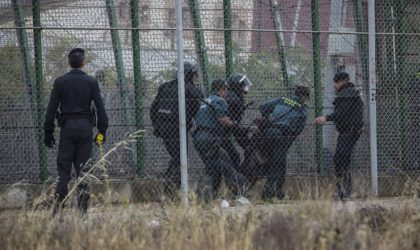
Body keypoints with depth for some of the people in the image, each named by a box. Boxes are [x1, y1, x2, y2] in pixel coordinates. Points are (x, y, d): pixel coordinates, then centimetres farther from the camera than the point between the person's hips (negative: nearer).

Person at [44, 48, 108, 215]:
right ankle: (83, 209, 1)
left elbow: (52, 108, 0)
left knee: (63, 169, -1)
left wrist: (48, 132, 3)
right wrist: (102, 130, 4)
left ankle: (58, 206, -11)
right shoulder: (91, 82, 3)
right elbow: (100, 107, 0)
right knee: (83, 168, 4)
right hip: (85, 126, 1)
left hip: (67, 126, -1)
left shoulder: (60, 82, 1)